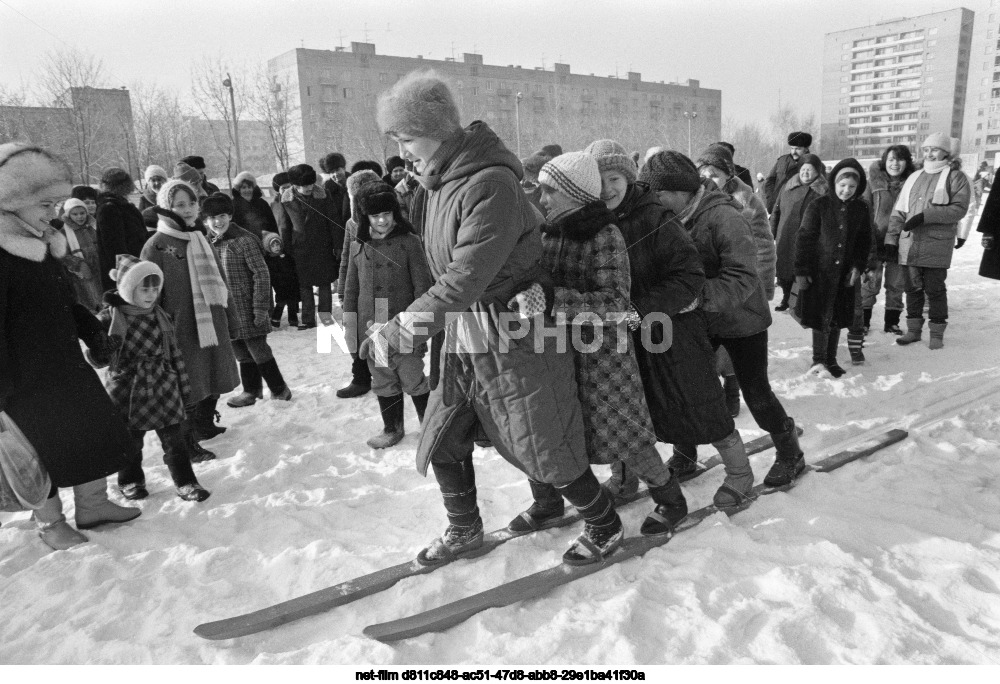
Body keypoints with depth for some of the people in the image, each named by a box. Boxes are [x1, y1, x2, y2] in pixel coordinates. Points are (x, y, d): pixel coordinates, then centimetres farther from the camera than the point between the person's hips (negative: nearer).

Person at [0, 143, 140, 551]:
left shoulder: (42, 242, 7)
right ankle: (50, 523, 25)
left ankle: (92, 504, 31)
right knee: (41, 445, 6)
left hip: (66, 362, 8)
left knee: (95, 429, 14)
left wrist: (90, 329, 10)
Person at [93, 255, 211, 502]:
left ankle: (185, 481, 13)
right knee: (130, 440, 12)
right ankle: (130, 481, 33)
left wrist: (183, 384, 11)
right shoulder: (110, 319, -9)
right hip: (128, 391, -3)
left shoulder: (161, 317, 4)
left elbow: (174, 352, 10)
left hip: (163, 387, 3)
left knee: (174, 436, 4)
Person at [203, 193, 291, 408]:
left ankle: (278, 389, 15)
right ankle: (252, 390, 27)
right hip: (225, 312, 6)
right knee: (242, 353, 13)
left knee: (258, 350, 0)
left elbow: (262, 275, -13)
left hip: (247, 310, -6)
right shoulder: (208, 244, 7)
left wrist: (261, 308, -16)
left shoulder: (245, 241, -12)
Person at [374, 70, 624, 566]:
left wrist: (399, 332, -27)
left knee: (543, 449, 6)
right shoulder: (434, 181, 4)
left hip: (514, 336, -8)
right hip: (461, 334, 8)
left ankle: (605, 527, 30)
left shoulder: (491, 184, -24)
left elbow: (467, 279, -28)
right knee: (443, 442, 14)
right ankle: (464, 531, 39)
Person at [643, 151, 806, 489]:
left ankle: (790, 454, 30)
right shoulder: (673, 220, -6)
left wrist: (701, 295, -44)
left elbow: (743, 277, -34)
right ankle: (684, 454, 28)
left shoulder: (724, 217, -27)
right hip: (699, 321, 6)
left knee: (756, 394, 6)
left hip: (741, 321, -6)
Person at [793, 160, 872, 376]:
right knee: (820, 317, 1)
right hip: (818, 272, -3)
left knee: (838, 318, 10)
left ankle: (831, 360, 23)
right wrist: (801, 270, -10)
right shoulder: (818, 206, -7)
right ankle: (819, 359, 15)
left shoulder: (861, 209, 4)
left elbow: (864, 241, 12)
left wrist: (858, 266, 1)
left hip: (845, 273, 4)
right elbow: (804, 239, -7)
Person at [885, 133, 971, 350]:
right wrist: (891, 238, 8)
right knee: (913, 289, 9)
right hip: (909, 243, 4)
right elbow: (899, 211, 16)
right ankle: (913, 330, 20)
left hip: (936, 244, -4)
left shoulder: (955, 177, 2)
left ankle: (937, 333, 12)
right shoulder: (914, 177, 16)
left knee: (935, 289, 0)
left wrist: (926, 216, -19)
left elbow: (959, 209, -10)